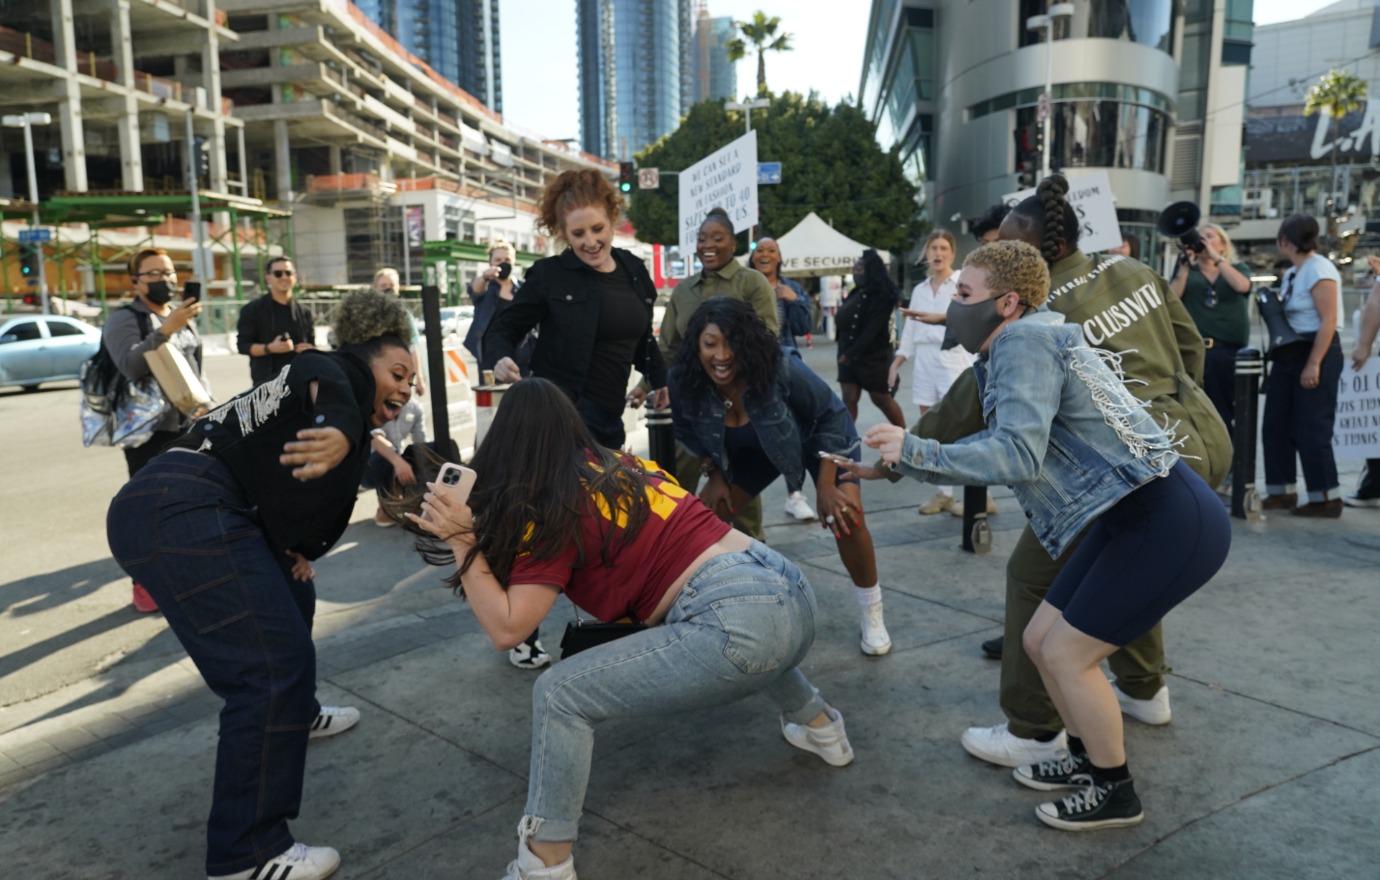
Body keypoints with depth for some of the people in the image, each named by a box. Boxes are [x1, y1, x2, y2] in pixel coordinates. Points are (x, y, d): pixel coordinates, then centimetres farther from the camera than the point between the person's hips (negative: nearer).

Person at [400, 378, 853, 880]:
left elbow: (506, 629, -4)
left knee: (560, 695, -1)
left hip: (738, 619, -8)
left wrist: (462, 543, 3)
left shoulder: (555, 506, -3)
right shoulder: (619, 466, 18)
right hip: (792, 590, 9)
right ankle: (825, 731, 63)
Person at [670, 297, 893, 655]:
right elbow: (689, 432, -4)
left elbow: (831, 415, -23)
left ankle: (872, 617, 1)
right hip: (752, 449, 4)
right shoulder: (684, 382, -29)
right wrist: (714, 475, -7)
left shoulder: (783, 371, -40)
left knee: (845, 517, -21)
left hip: (822, 439, -4)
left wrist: (825, 485, -23)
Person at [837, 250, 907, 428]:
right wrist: (843, 352, 1)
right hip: (848, 357, 6)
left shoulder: (881, 296, -11)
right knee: (849, 399, 0)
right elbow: (843, 323, 12)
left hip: (873, 356, -6)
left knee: (882, 400, 4)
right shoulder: (855, 294, 11)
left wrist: (851, 353, -20)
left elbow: (872, 329, -19)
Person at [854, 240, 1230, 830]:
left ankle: (1115, 793, 18)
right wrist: (894, 460, 11)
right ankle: (1088, 758, 33)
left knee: (1067, 654, -2)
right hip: (1133, 517, 10)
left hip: (1170, 521, -10)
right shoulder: (1018, 347, 13)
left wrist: (916, 451, -24)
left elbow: (1018, 456, -28)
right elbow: (1010, 448, 13)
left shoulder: (1024, 341, -17)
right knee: (1041, 641, 13)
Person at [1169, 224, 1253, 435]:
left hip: (1229, 350, 0)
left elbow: (1241, 286, -10)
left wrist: (1215, 257, -9)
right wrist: (1185, 265, -6)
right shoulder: (1186, 269, 17)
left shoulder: (1238, 268, 16)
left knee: (1225, 414, -13)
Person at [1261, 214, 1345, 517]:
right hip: (1288, 354, 9)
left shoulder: (1318, 269, -13)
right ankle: (1281, 492, 15)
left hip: (1316, 352, -9)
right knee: (1276, 425, 8)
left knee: (1312, 429, -6)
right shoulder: (1291, 273, 13)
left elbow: (1328, 321, -19)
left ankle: (1326, 498, 2)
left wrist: (1314, 364, -23)